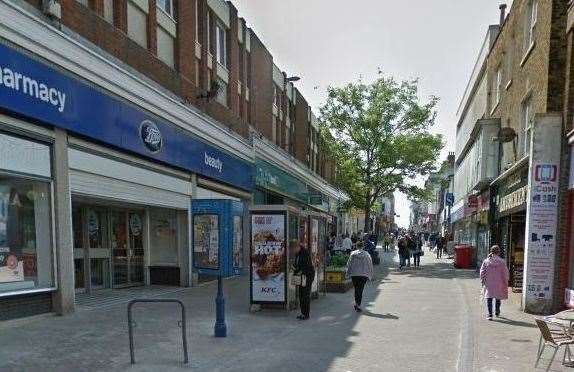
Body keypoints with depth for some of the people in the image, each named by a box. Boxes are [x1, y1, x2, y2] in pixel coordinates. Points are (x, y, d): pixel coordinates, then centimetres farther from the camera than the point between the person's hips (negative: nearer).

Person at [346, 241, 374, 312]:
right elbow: (370, 266, 6)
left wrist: (348, 274, 8)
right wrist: (370, 276, 12)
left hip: (354, 274, 1)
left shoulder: (353, 254, 2)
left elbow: (349, 264, 1)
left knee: (356, 289, 17)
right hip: (364, 275, -1)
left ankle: (356, 303, 22)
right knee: (360, 290, 0)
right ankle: (358, 306, -5)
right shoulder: (367, 254, 3)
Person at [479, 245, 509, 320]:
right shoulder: (502, 262, -8)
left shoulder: (486, 261, -3)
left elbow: (482, 272, 0)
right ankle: (497, 313, 33)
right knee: (498, 298, 18)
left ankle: (490, 314, -8)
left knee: (489, 298, 3)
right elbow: (505, 273, -5)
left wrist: (483, 281, 10)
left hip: (489, 284, 0)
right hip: (498, 283, 0)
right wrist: (506, 282, 6)